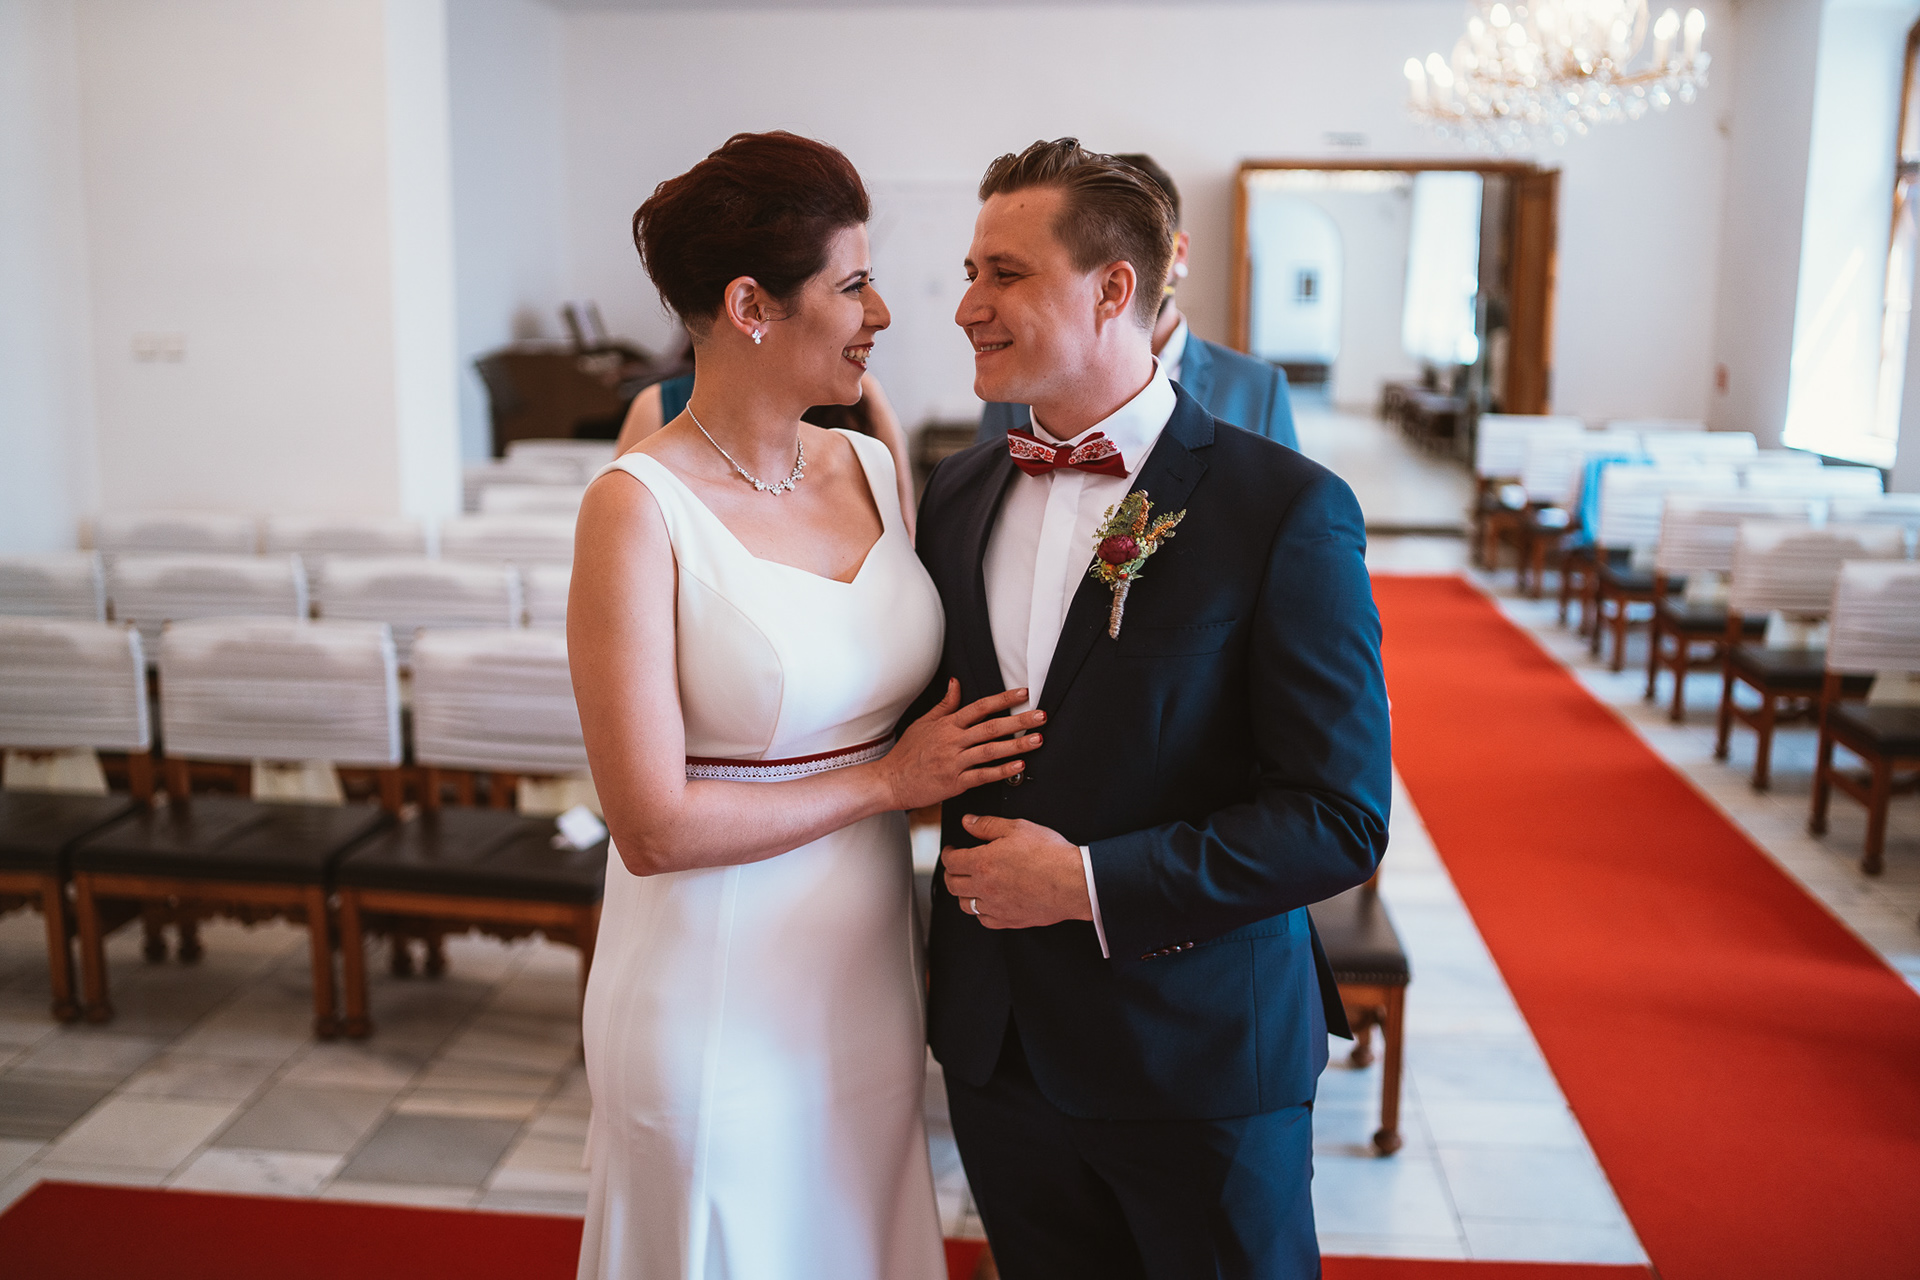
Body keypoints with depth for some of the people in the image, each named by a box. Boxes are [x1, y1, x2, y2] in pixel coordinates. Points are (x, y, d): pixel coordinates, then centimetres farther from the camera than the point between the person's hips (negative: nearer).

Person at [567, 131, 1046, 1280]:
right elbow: (654, 827, -19)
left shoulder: (874, 469, 2)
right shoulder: (640, 506, -17)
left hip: (871, 973, 6)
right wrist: (890, 779, -13)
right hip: (718, 1000, -6)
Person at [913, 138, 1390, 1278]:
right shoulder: (958, 492, 3)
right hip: (997, 1042, 5)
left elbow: (1342, 818, -17)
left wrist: (1093, 884, -19)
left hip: (1202, 1055, -4)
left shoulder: (1287, 509, -15)